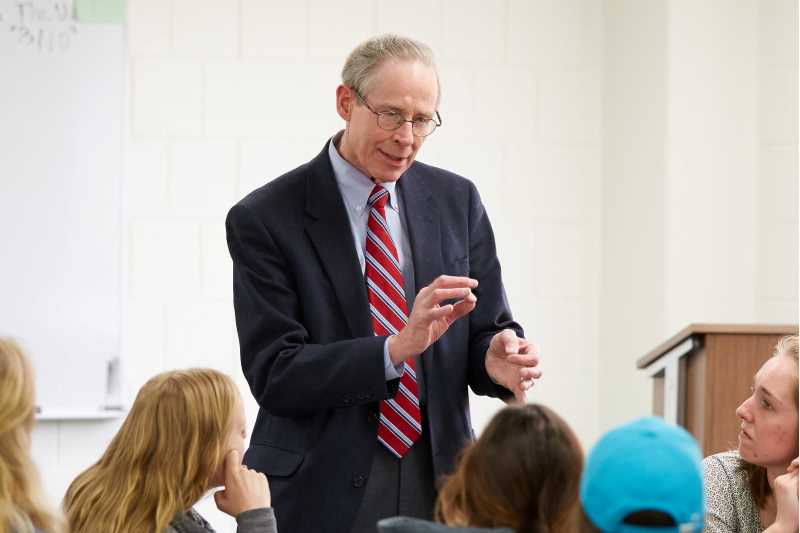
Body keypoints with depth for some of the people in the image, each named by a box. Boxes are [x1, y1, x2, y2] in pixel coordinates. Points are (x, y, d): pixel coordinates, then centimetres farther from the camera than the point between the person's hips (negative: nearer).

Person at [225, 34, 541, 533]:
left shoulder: (456, 200, 4)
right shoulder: (264, 219, -8)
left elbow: (486, 330, 7)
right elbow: (273, 374, -13)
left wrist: (500, 360, -17)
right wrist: (398, 349, -25)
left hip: (438, 485, 3)